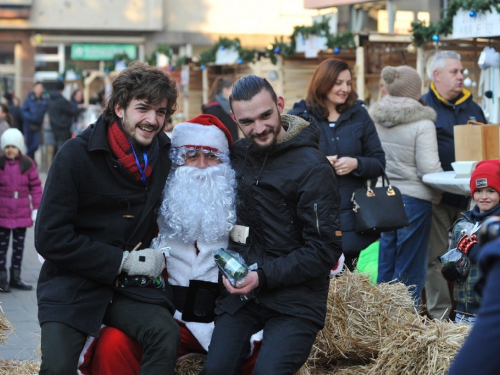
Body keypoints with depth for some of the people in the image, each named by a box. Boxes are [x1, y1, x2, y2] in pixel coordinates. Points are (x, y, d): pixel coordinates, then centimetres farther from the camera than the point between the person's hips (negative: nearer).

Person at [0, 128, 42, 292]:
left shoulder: (27, 164, -1)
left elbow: (36, 187, 4)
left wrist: (36, 209, 1)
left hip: (22, 214, 2)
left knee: (19, 246, 9)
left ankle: (16, 278, 18)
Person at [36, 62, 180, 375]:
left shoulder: (166, 156, 3)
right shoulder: (76, 155, -10)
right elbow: (50, 238, -13)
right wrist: (123, 261, -14)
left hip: (131, 287, 3)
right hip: (72, 286, -3)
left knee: (167, 334, -26)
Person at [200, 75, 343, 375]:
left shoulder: (313, 168, -11)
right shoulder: (238, 155, 7)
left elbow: (325, 250, -12)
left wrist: (264, 276, -18)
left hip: (294, 301, -5)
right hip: (242, 292, 5)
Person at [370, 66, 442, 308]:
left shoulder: (373, 119, 3)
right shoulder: (422, 123, -14)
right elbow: (429, 169, -16)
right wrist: (437, 194, -1)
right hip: (413, 199, -6)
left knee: (385, 267, 15)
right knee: (410, 271, 3)